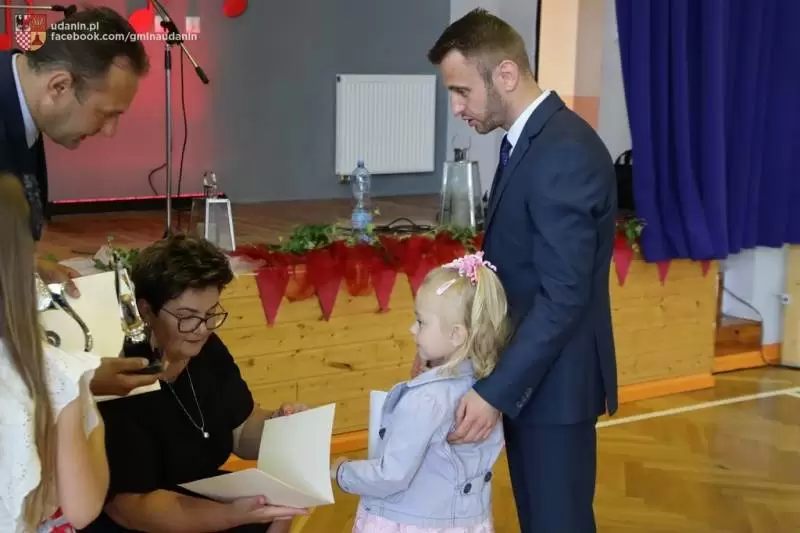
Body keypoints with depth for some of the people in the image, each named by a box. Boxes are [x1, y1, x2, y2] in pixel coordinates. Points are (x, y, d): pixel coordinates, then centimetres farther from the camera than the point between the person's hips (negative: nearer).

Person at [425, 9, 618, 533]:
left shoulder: (564, 153, -23)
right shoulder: (530, 139, 8)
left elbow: (564, 297, -26)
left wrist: (495, 391, -25)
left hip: (554, 379, -9)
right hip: (526, 369, 9)